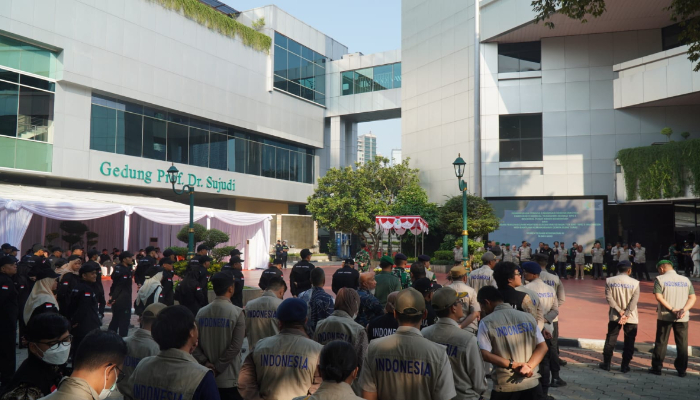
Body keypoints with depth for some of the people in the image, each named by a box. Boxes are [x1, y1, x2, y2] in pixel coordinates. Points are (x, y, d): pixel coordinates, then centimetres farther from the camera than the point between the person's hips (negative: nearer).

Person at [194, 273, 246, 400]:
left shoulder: (201, 312, 2)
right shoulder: (237, 312, -12)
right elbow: (236, 346, -17)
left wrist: (205, 362, -5)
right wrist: (218, 368, -11)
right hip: (229, 379, -5)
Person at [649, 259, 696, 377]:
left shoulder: (660, 279, -4)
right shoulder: (686, 280, 7)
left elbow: (658, 297, -14)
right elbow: (692, 297, 0)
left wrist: (672, 309, -14)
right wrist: (684, 309, -11)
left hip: (664, 316, -2)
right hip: (683, 318, 2)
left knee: (661, 343, 7)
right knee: (682, 344, 11)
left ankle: (656, 368, 12)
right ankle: (681, 369, 16)